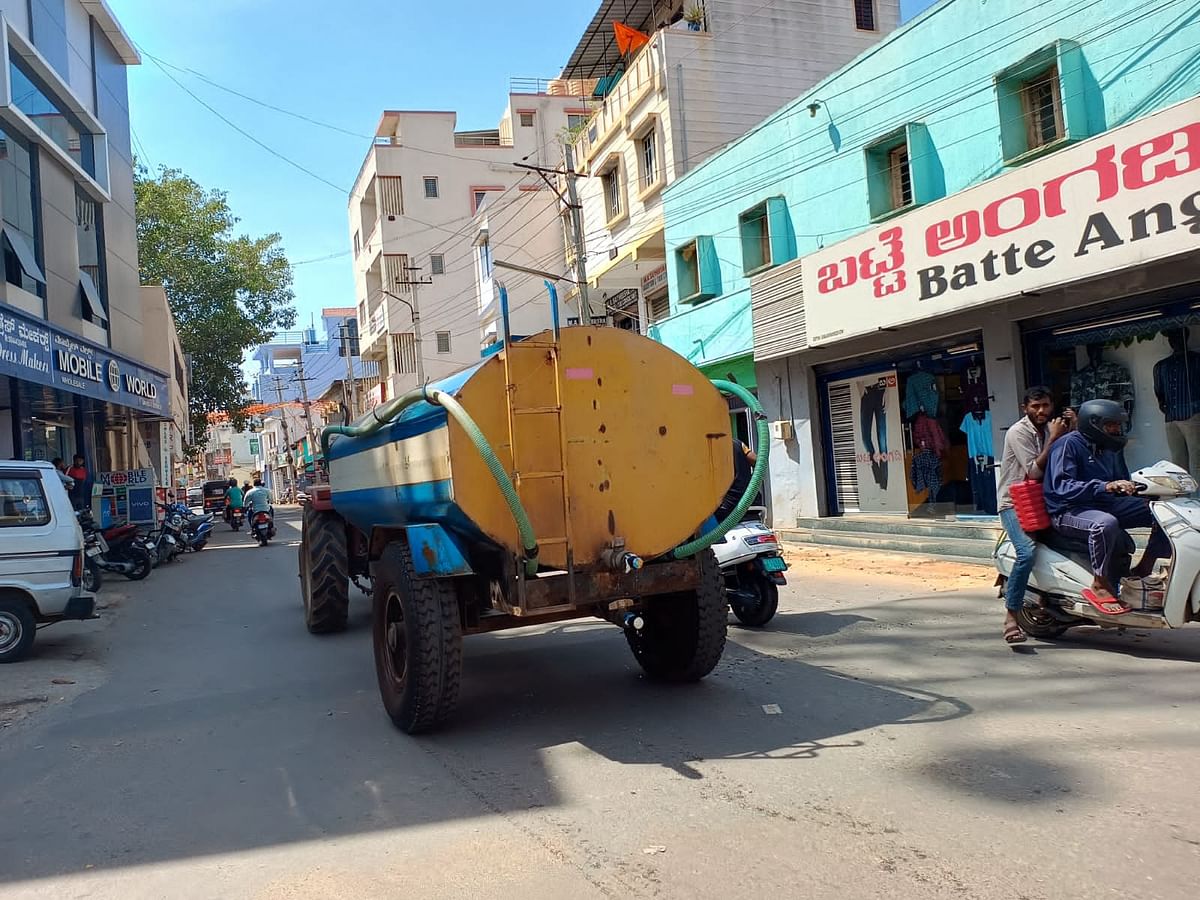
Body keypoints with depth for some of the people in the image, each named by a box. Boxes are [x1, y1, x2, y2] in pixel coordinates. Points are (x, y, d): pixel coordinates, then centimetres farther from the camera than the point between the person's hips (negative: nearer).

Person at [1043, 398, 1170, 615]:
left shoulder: (1110, 447, 15)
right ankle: (1099, 585, -24)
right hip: (1070, 511, -8)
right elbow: (1062, 486, -25)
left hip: (1107, 504, 8)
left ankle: (1143, 571, 5)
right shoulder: (1068, 445, -12)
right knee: (1106, 524, -39)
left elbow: (1122, 483, 27)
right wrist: (1104, 486, -35)